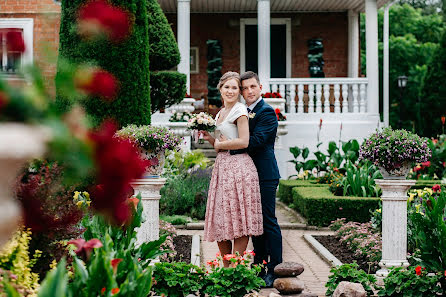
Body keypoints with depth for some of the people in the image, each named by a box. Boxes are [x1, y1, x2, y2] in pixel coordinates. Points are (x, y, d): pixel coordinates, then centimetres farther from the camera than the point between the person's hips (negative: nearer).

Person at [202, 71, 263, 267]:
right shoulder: (220, 113, 19)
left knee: (239, 221, -5)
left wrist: (219, 144, -6)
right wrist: (210, 138, 8)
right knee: (221, 221, 8)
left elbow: (243, 142, -16)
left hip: (238, 167, -9)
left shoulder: (239, 110, -6)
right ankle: (226, 267, 15)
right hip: (222, 167, 9)